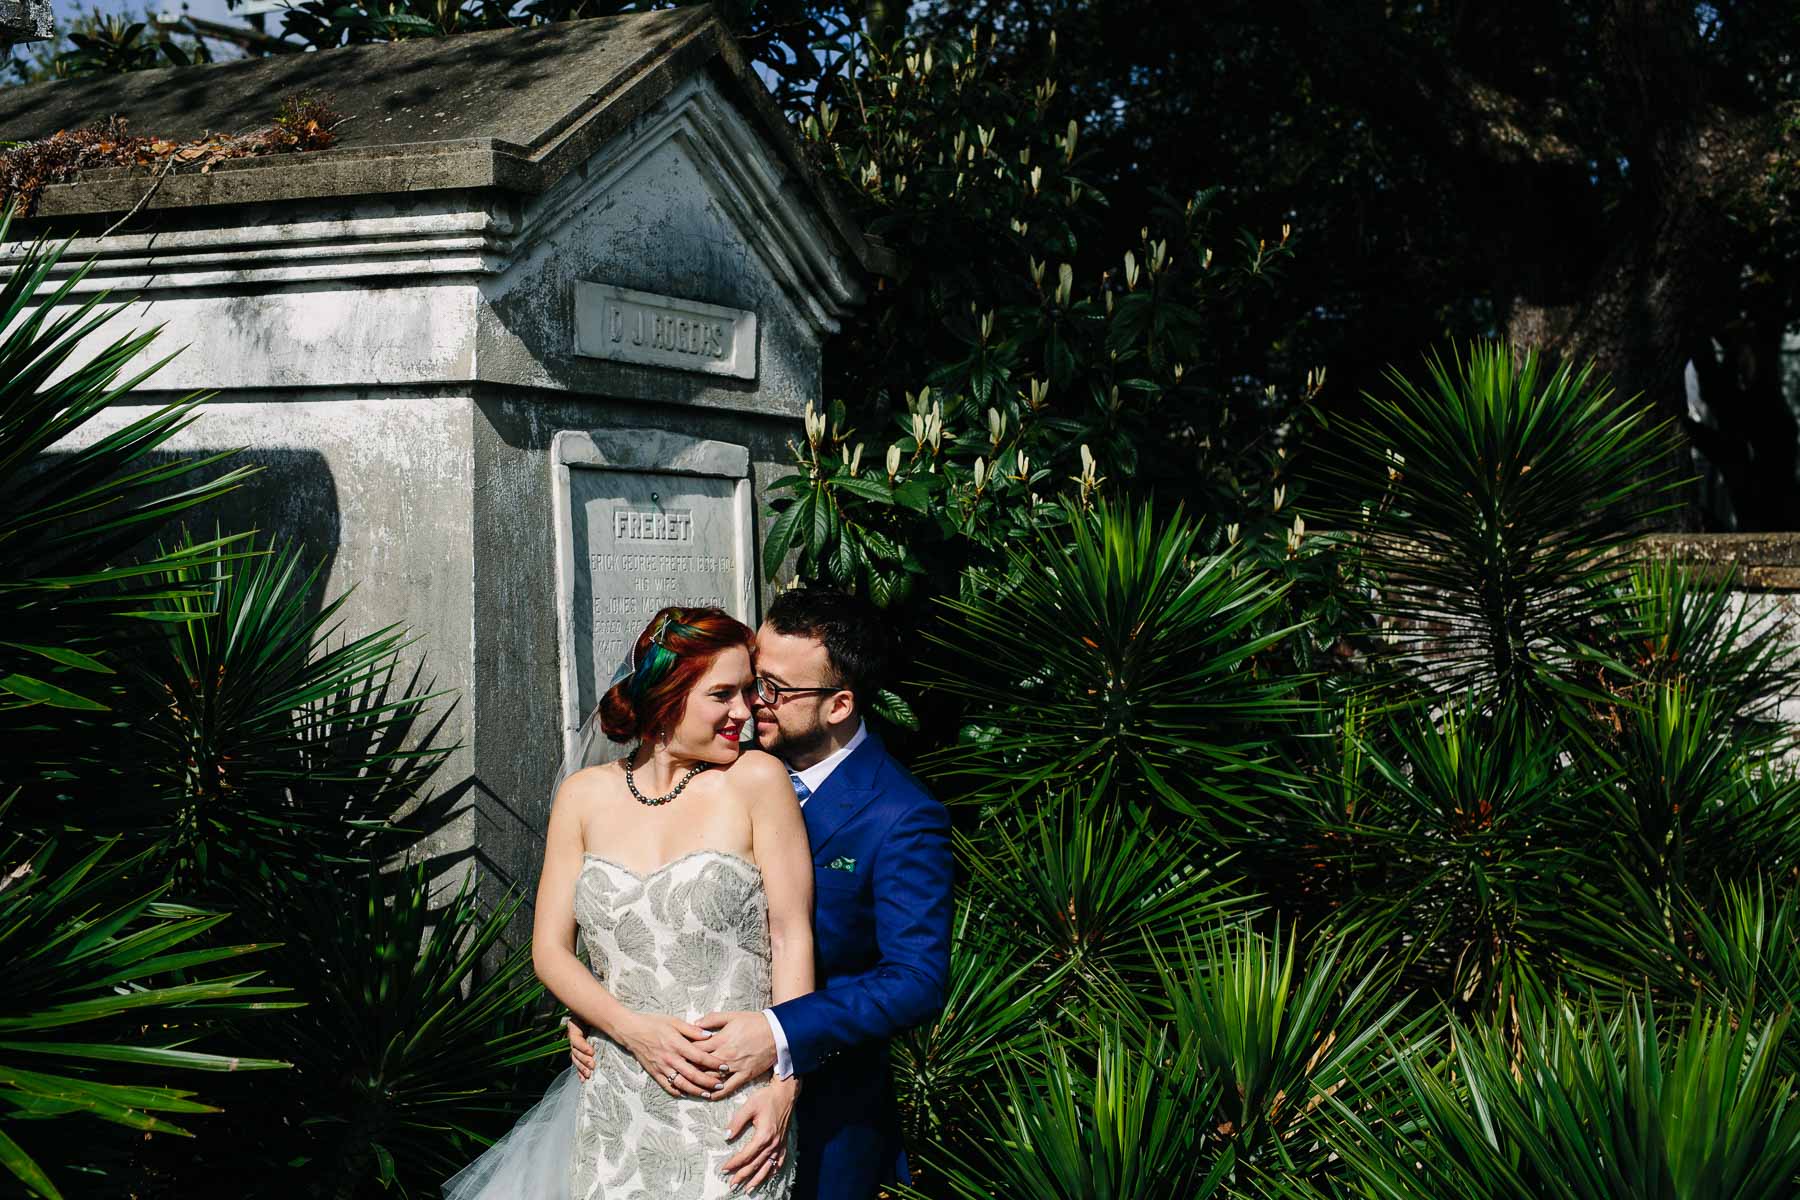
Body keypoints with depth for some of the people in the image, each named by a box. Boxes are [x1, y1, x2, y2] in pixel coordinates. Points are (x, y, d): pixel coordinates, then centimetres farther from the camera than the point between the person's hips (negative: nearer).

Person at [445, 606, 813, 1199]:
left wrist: (782, 1087, -12)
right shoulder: (585, 795, 4)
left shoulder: (755, 779, -5)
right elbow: (550, 948, 5)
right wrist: (634, 1029, -11)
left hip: (733, 1108, -2)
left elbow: (793, 935, -5)